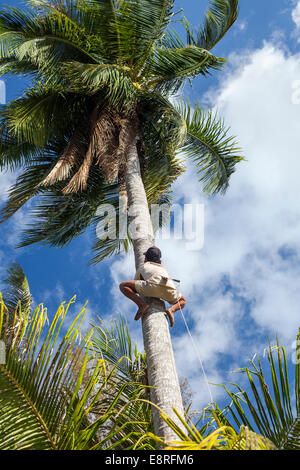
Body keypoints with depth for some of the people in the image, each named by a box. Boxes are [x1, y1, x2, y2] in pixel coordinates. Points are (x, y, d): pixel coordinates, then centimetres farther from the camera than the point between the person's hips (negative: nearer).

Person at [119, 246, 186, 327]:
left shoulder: (142, 267, 35)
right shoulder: (162, 268, 43)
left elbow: (135, 282, 46)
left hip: (153, 285, -4)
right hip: (168, 288, 4)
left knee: (123, 286, 11)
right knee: (182, 301, 34)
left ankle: (142, 304, -6)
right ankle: (171, 310, 1)